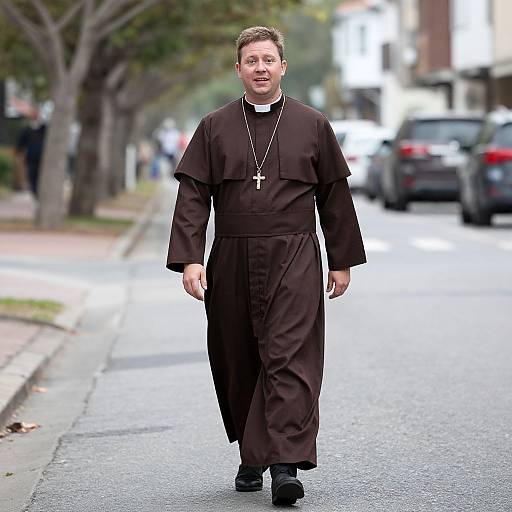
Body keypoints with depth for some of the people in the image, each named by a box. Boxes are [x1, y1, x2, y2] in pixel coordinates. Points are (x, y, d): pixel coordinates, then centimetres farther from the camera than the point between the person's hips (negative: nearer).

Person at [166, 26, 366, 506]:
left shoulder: (312, 125, 6)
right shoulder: (214, 128, 7)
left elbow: (335, 196, 11)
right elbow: (192, 196, 3)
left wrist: (342, 261, 10)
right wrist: (189, 259, -7)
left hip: (294, 260, -2)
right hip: (231, 263, 2)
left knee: (289, 359, -12)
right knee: (238, 363, 8)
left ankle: (286, 465, -17)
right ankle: (250, 457, 23)